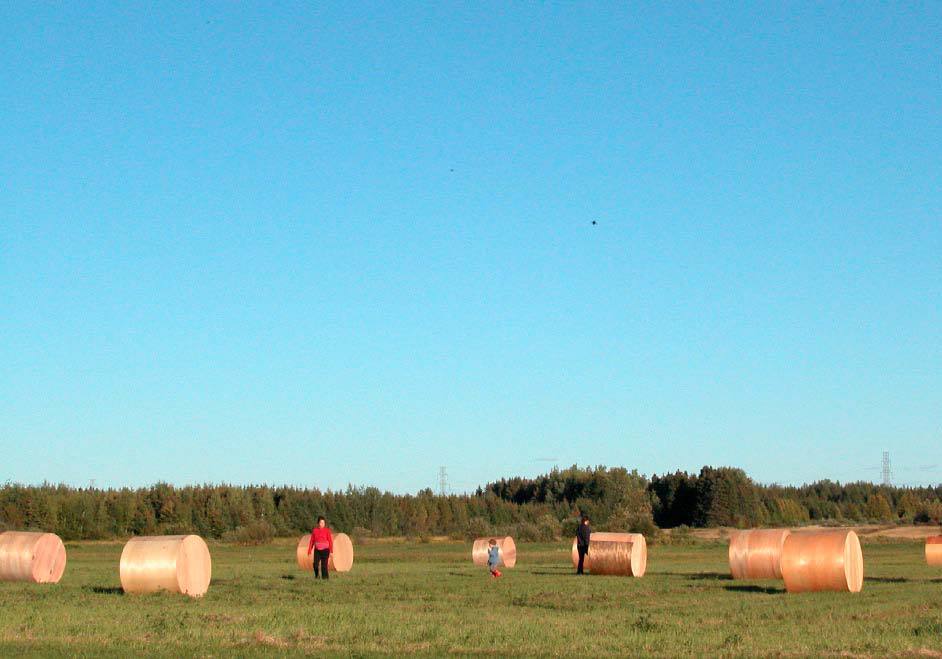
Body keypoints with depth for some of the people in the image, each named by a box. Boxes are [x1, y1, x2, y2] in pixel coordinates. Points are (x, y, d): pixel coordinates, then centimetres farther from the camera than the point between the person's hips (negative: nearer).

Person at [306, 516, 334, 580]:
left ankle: (324, 577, 3)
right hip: (317, 550, 2)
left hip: (325, 550, -2)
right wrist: (309, 550, 8)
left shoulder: (327, 530, -2)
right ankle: (316, 575, 21)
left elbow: (330, 541, -4)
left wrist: (331, 551, -10)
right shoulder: (314, 530, 5)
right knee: (315, 564, -5)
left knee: (324, 565, -8)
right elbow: (312, 541, 9)